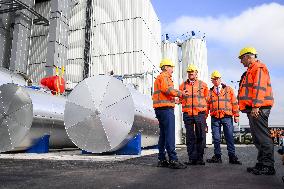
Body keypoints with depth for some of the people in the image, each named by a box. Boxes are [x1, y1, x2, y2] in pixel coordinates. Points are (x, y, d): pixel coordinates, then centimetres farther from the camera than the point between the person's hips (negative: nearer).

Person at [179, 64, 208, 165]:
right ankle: (192, 158, 9)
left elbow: (206, 98, 14)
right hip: (187, 114, 1)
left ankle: (200, 158, 11)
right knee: (190, 137, 3)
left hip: (200, 114, -1)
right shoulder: (183, 85, 12)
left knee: (200, 137, 1)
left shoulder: (203, 84, 10)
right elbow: (181, 99, 20)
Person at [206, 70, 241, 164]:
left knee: (229, 137, -1)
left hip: (227, 117, -1)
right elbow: (207, 106, 10)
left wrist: (236, 115, -1)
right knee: (216, 138, 4)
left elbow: (234, 103, 6)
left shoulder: (228, 89, 10)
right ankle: (217, 156, 14)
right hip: (215, 118, 2)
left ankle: (232, 157, 7)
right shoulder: (210, 92, 14)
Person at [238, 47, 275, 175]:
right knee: (257, 138, 12)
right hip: (253, 108, 11)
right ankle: (261, 163, 18)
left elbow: (259, 87, -18)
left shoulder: (258, 67, -5)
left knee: (262, 137, -9)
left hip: (258, 109, -11)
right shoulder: (251, 70, 26)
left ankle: (268, 166, -4)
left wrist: (255, 106, -24)